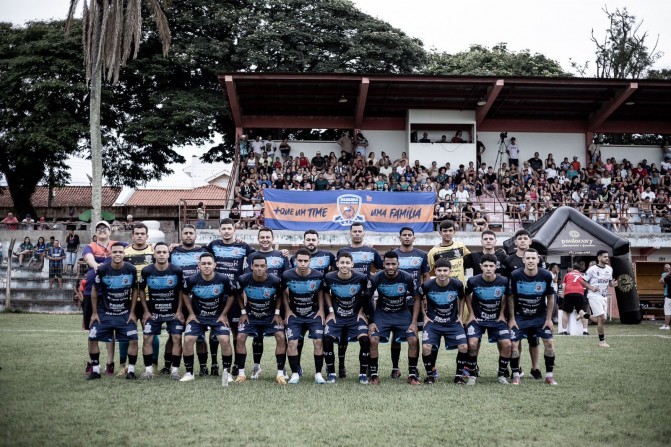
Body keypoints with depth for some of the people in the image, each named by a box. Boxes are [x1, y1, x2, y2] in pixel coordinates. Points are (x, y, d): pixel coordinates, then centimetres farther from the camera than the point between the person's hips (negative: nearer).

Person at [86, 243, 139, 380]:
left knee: (133, 340, -10)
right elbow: (94, 290, 1)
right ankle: (95, 370, 13)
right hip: (104, 312, 0)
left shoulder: (131, 270, -11)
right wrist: (94, 312, 2)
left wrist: (132, 312, 0)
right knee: (92, 339, -3)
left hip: (125, 313, 0)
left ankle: (131, 371, 6)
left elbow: (134, 291, 2)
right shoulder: (102, 270, -13)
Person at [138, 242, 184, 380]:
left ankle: (175, 369, 2)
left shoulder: (177, 271, -12)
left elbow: (181, 291, 1)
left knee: (177, 338, -8)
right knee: (147, 338, -4)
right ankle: (148, 369, 7)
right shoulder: (147, 271, -10)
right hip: (153, 312, 1)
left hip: (174, 313, -1)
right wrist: (146, 311, 2)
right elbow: (141, 290, 5)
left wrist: (179, 311, -3)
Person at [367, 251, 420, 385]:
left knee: (413, 340, -17)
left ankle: (413, 374, 1)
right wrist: (371, 322, -10)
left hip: (403, 313, 1)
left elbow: (416, 299, -1)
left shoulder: (407, 278, -13)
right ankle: (373, 374, -4)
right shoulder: (376, 278, -14)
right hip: (382, 313, 0)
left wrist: (414, 322, -7)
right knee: (373, 340, -21)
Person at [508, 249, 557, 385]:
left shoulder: (546, 276, -14)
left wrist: (549, 318, -2)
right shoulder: (515, 275, -18)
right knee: (513, 343, -7)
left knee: (549, 342, -4)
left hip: (540, 316, 1)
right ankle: (516, 375, 8)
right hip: (520, 316, -1)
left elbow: (550, 297, 0)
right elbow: (511, 297, -5)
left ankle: (549, 375, 10)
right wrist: (512, 318, -5)